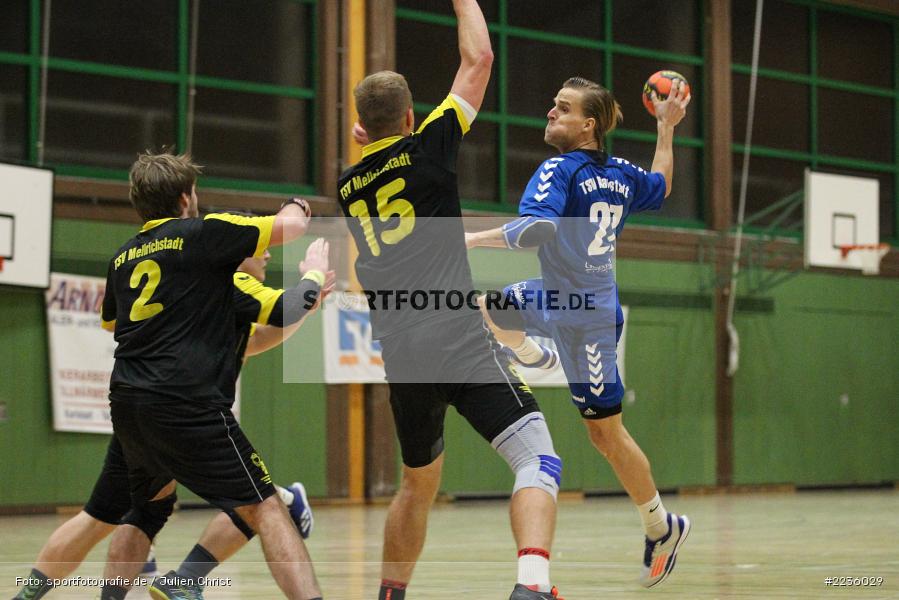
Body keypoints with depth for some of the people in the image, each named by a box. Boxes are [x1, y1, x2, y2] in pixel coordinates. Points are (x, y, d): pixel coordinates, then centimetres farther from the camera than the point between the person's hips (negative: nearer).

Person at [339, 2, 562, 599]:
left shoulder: (349, 185, 18)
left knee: (419, 483, 26)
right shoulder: (426, 147, 2)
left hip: (400, 358, 6)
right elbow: (478, 59, 9)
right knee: (539, 460, -14)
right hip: (460, 342, -6)